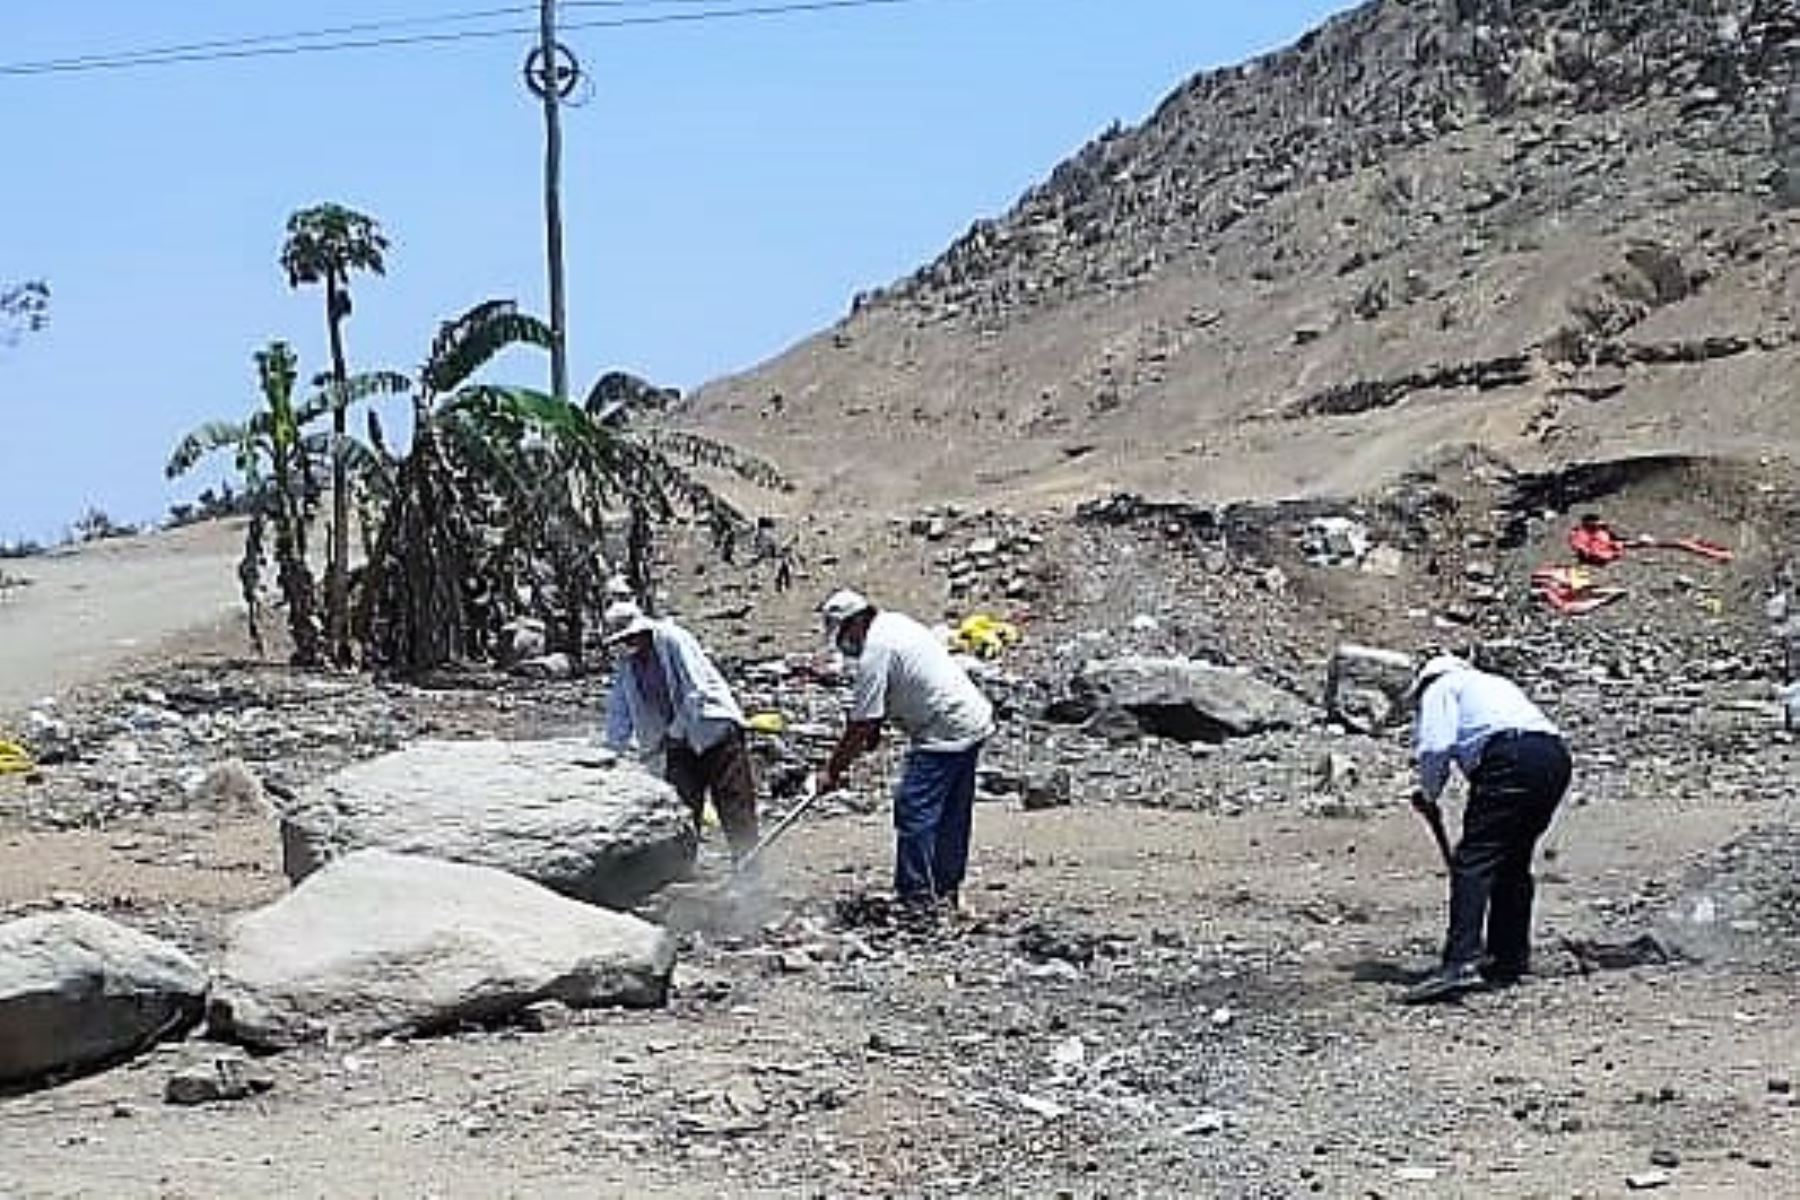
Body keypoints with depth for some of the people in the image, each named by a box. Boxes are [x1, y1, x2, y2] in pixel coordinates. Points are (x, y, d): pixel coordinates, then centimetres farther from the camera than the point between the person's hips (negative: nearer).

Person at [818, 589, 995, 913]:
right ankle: (946, 890, 24)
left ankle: (918, 896, -7)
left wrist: (833, 772, -6)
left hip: (946, 734, -10)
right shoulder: (894, 623, 12)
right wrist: (874, 729, 18)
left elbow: (859, 728, -14)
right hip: (975, 720, 10)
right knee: (952, 814, 16)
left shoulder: (875, 652, -17)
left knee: (913, 811, -8)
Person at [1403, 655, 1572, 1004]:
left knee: (1474, 861, -12)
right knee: (1514, 862, 18)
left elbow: (1435, 747, -1)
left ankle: (1462, 962, -24)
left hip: (1510, 757, -8)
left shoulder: (1441, 688, 17)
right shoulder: (1495, 684, 39)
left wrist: (1428, 796, 14)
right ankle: (1510, 959, 22)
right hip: (1555, 755, 8)